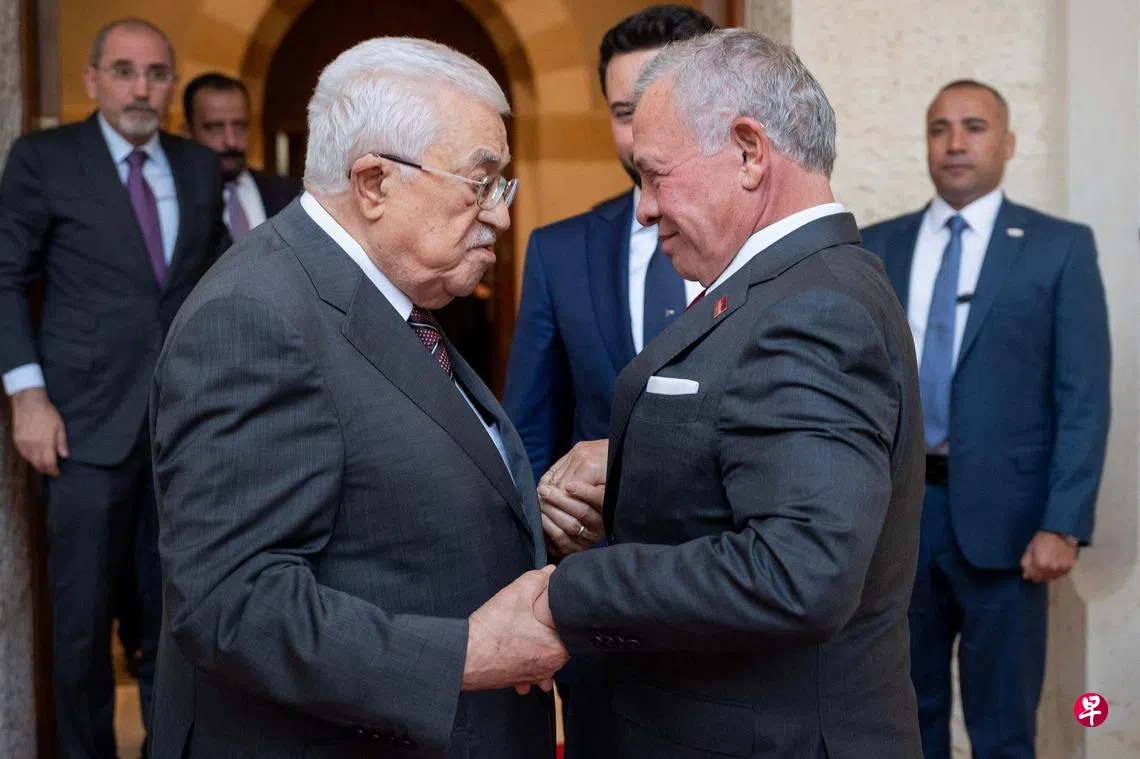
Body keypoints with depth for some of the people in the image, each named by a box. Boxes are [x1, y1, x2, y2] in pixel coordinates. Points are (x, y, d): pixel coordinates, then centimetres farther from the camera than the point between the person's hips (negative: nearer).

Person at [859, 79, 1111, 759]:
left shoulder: (1061, 247, -1)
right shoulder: (876, 248, 8)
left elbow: (1084, 398, -5)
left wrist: (1064, 524, -12)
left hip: (1001, 513, -3)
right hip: (894, 507, 3)